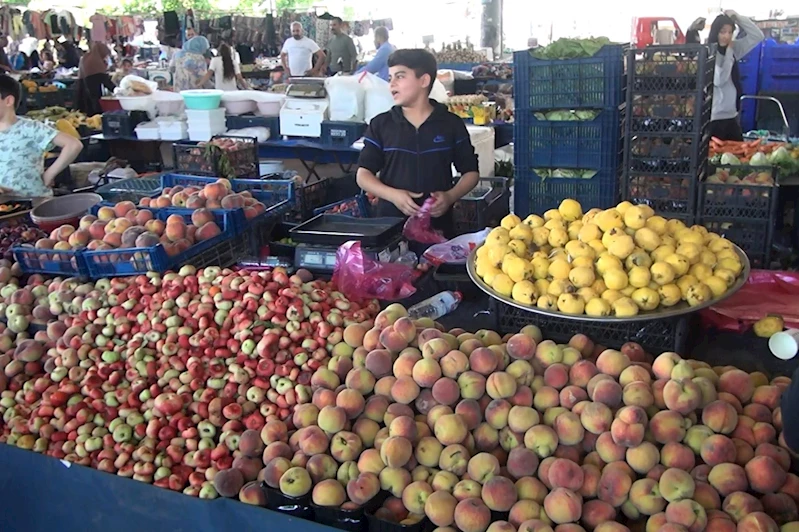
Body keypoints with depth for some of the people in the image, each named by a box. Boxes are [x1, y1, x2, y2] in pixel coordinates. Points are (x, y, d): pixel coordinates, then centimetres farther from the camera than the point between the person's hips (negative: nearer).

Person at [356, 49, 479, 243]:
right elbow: (363, 174, 3)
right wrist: (393, 195, -15)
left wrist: (450, 196, -11)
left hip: (438, 226, 0)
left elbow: (471, 172, 8)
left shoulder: (452, 124, 2)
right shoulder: (380, 124, 4)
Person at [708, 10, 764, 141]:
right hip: (713, 117, -7)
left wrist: (737, 17, -2)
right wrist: (729, 52, -13)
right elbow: (719, 80, -22)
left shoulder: (733, 48, 7)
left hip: (731, 115, 7)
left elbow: (757, 35, 6)